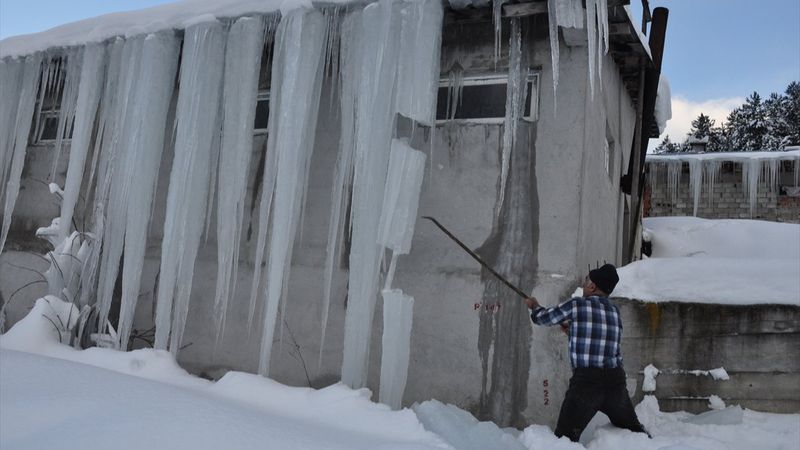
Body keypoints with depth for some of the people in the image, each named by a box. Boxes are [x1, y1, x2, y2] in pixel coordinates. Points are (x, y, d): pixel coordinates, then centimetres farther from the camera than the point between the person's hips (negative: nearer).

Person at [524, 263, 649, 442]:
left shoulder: (576, 304, -4)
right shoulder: (615, 311, 13)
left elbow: (542, 318, 10)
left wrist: (534, 305, 31)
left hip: (586, 380, -5)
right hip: (616, 380, 6)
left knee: (564, 439, -4)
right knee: (633, 430, 24)